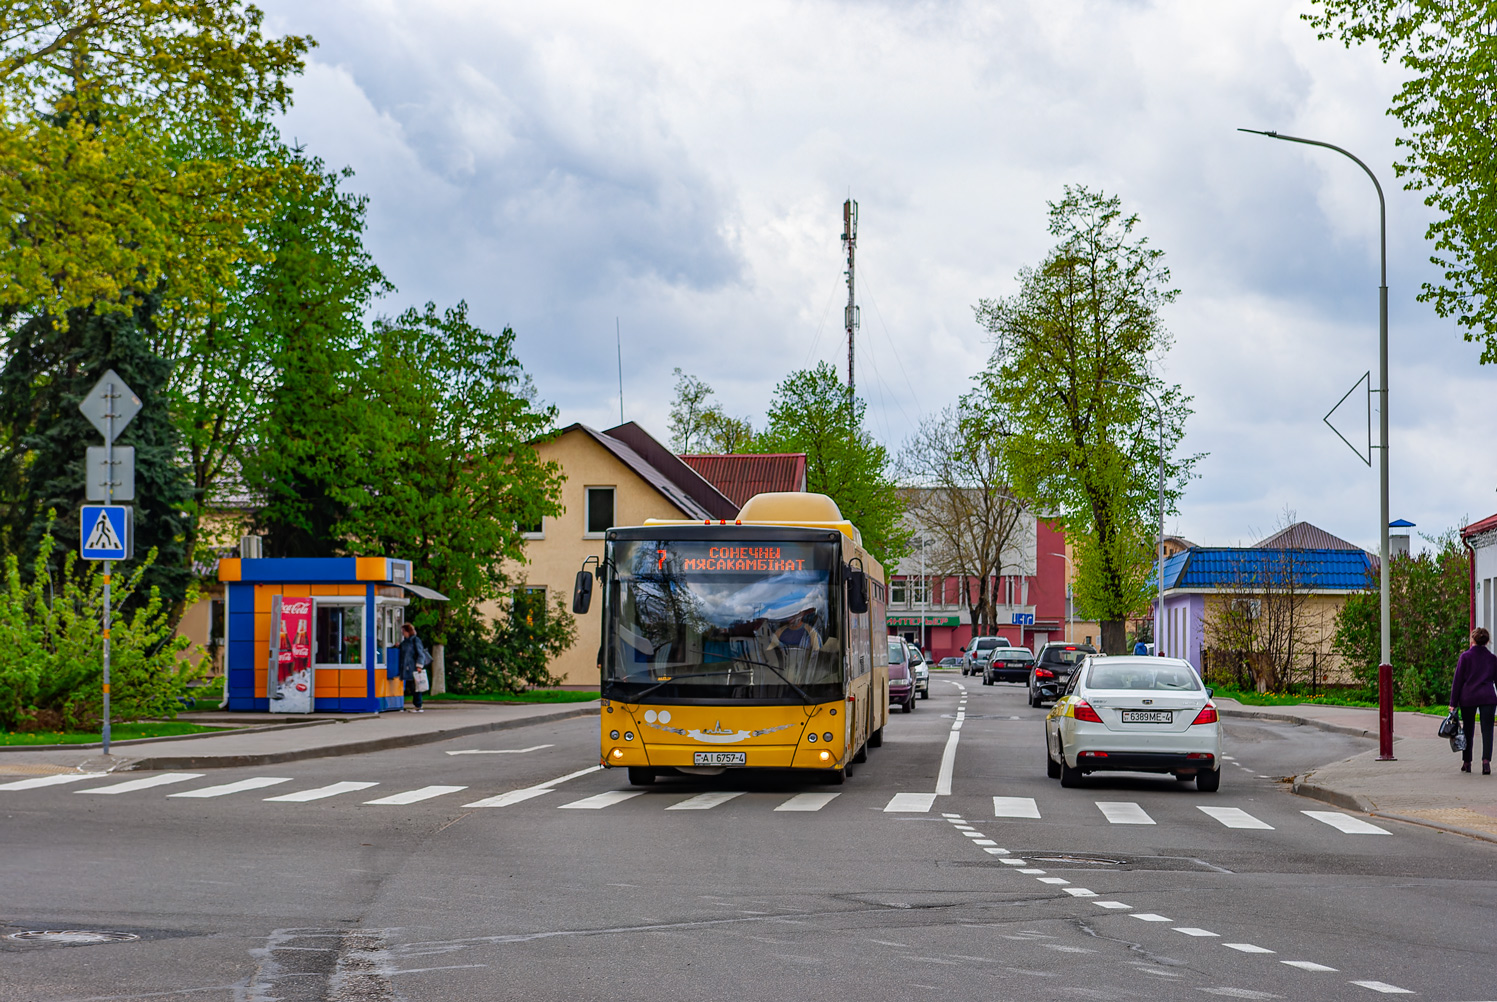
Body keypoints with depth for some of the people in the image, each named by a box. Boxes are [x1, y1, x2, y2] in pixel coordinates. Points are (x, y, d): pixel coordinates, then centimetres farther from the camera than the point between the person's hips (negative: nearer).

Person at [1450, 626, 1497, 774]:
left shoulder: (1465, 657, -1)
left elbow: (1457, 680, 0)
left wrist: (1453, 703, 2)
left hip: (1468, 697, -1)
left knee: (1468, 731, 10)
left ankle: (1467, 763, 16)